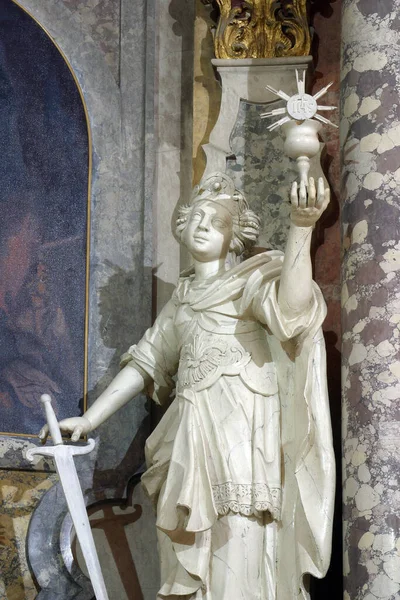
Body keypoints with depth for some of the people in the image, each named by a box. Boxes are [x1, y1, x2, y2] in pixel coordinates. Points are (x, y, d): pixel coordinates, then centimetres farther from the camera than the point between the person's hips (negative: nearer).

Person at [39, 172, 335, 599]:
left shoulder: (248, 281, 2)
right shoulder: (182, 298, 22)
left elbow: (292, 304, -20)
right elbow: (146, 362, 24)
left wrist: (302, 226, -32)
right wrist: (88, 420, 19)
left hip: (242, 432, -6)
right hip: (192, 435, 6)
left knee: (238, 565, -10)